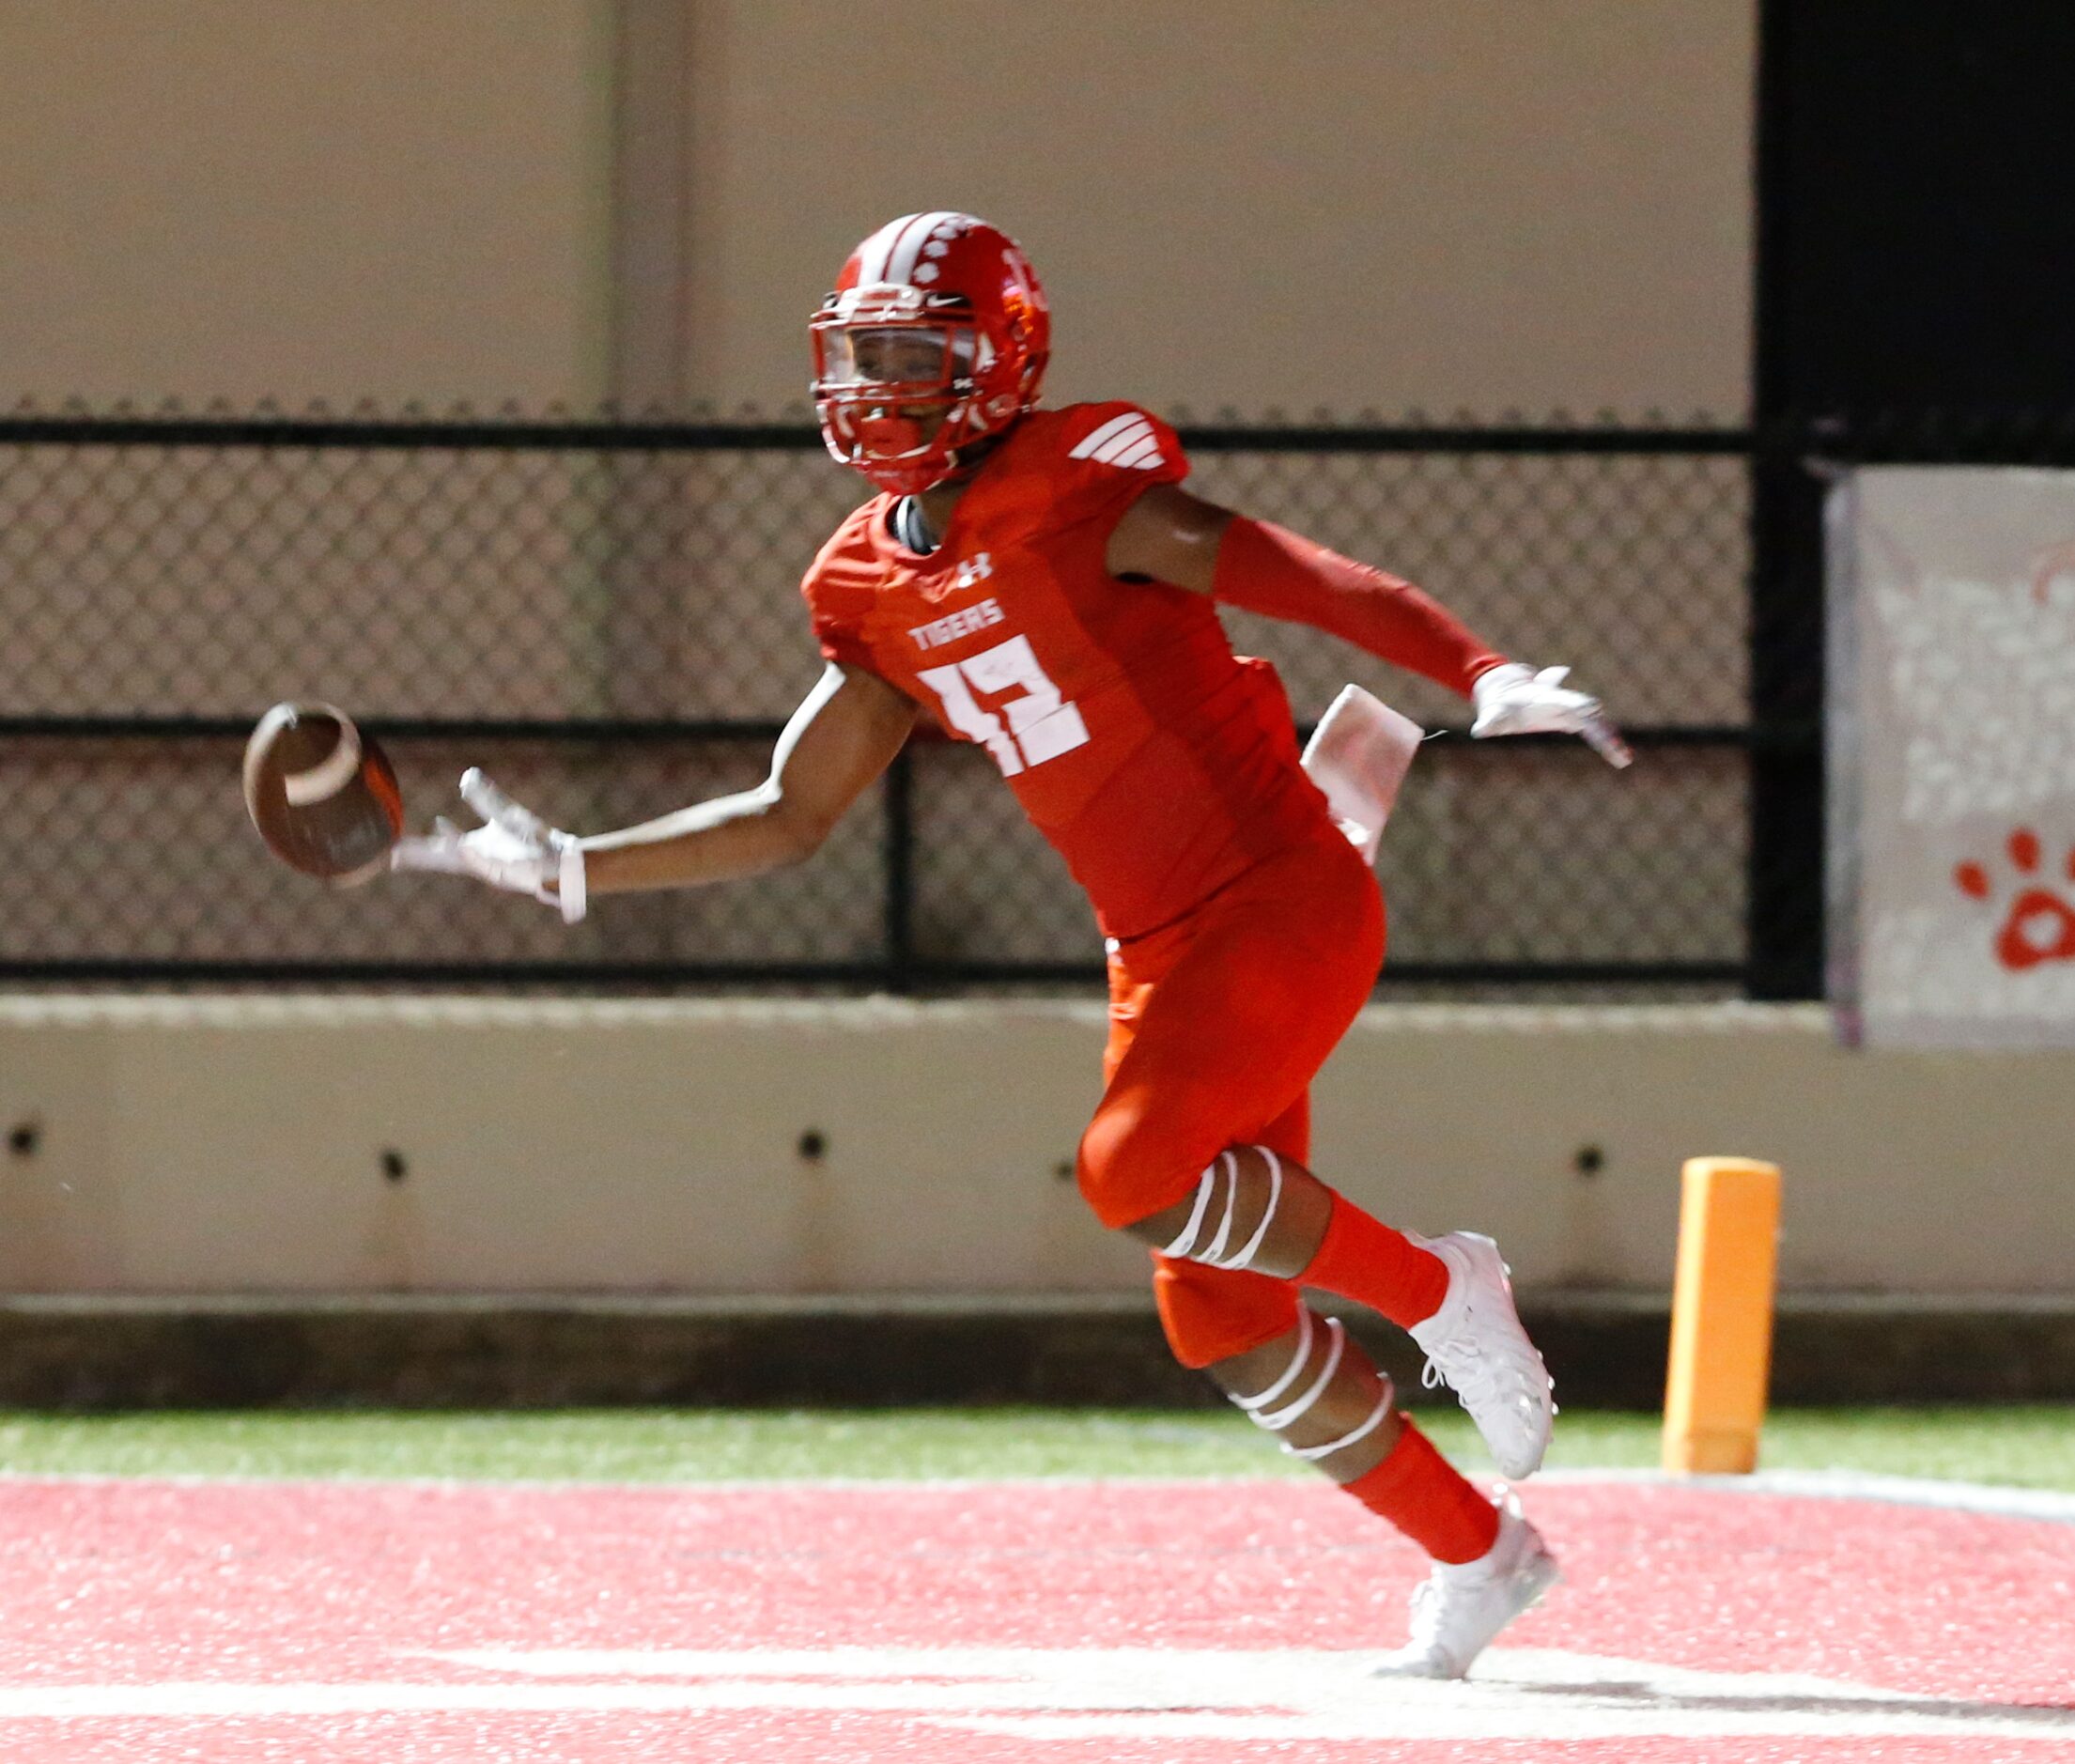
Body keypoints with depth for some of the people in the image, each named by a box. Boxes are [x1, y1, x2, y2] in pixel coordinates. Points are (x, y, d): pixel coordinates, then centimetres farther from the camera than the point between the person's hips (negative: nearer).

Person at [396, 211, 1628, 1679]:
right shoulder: (875, 592, 9)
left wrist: (1486, 676, -37)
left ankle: (1435, 1289, -4)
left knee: (1139, 1169, -27)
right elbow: (789, 818, 15)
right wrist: (568, 869, 8)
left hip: (1285, 901, -8)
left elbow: (1310, 583, -22)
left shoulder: (1068, 496, -14)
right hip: (1159, 950, 8)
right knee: (1222, 1320, 6)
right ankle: (1476, 1555, 23)